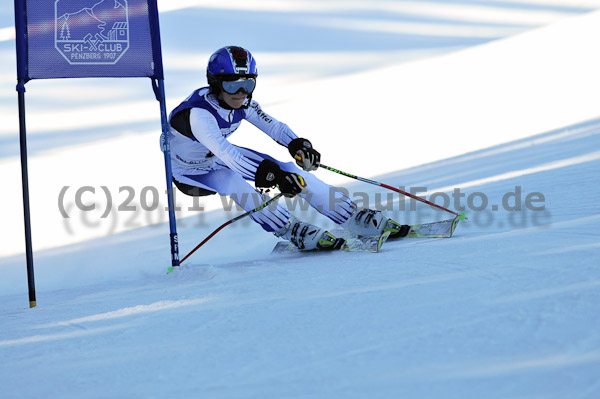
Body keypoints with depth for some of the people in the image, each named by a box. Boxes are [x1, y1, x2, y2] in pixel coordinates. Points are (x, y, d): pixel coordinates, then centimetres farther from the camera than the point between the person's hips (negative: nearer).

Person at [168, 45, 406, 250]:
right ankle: (293, 232, -27)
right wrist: (273, 175, -58)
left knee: (288, 170, -7)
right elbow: (225, 153, -50)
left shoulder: (242, 104, -17)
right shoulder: (197, 113, -39)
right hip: (189, 172, -6)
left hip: (218, 157, 6)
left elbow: (273, 126, -12)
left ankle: (356, 219, -3)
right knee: (232, 181, -37)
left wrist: (298, 145, -35)